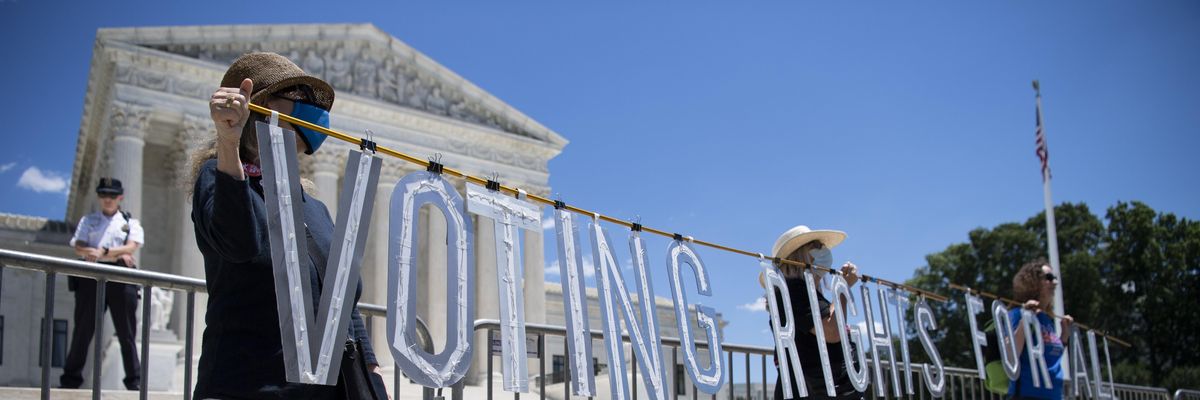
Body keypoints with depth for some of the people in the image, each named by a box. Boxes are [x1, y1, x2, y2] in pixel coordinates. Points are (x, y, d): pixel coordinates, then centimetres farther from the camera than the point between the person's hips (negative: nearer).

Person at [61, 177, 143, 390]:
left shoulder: (131, 223, 16)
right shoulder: (88, 220, 18)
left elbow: (132, 247, -2)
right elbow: (79, 247, 2)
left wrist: (102, 252, -18)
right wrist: (117, 255, -12)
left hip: (122, 279, -1)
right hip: (91, 276, 1)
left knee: (126, 333, -1)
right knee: (83, 329, 1)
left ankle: (134, 381, 0)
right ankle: (70, 379, 8)